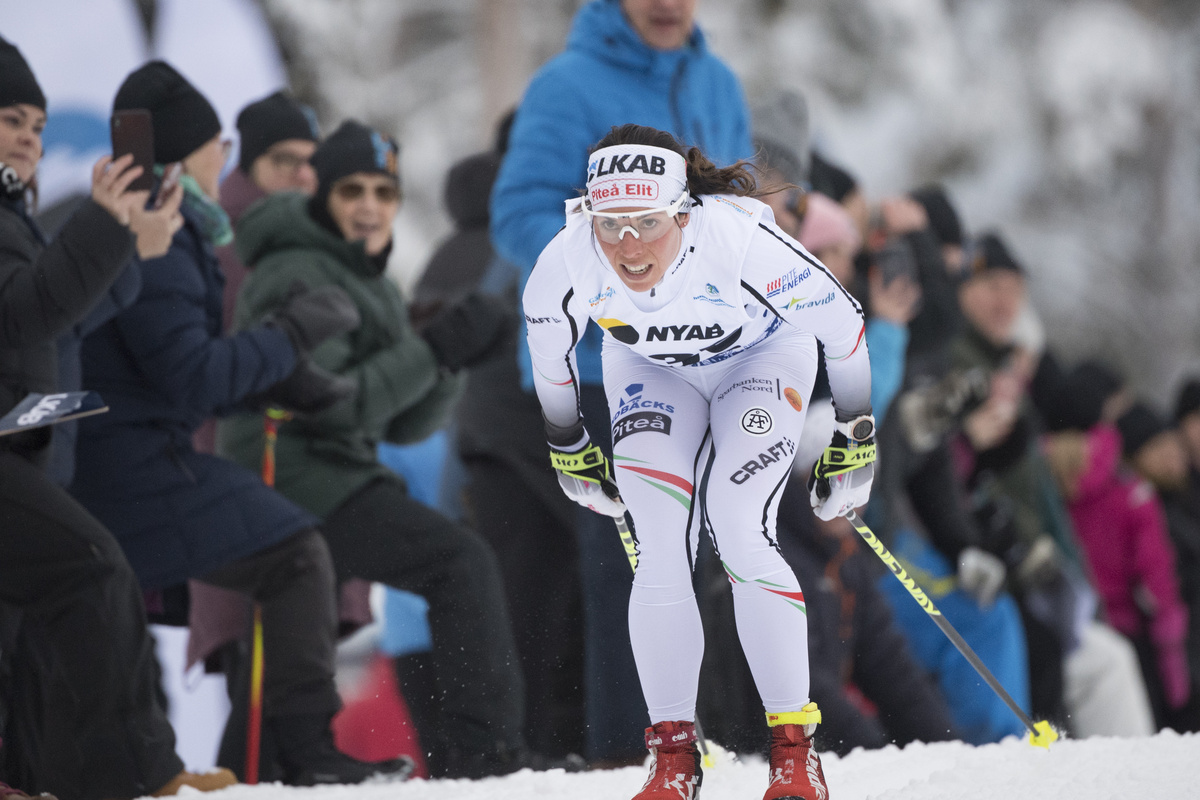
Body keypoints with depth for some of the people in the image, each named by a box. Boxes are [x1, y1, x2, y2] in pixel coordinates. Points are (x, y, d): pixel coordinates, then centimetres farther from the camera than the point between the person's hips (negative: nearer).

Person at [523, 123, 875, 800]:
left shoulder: (740, 242, -40)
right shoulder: (566, 265, -31)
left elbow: (844, 325, -22)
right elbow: (548, 350, -5)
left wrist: (856, 441, -12)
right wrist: (570, 449, 8)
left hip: (763, 356, -3)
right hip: (650, 370, 3)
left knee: (740, 533, -20)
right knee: (660, 550, -13)